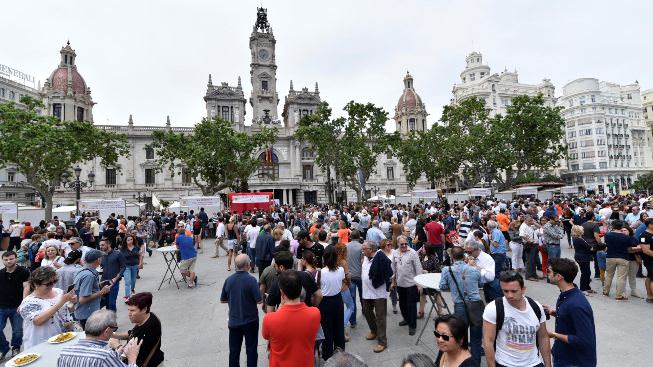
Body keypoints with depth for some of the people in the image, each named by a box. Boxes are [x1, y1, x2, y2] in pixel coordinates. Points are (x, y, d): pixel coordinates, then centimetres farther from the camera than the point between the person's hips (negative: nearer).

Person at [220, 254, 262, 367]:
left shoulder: (228, 280, -8)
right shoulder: (251, 280, -21)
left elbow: (222, 300, 4)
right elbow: (259, 300, -18)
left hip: (233, 321, 4)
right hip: (250, 321, -3)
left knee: (234, 350, 17)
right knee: (251, 350, 14)